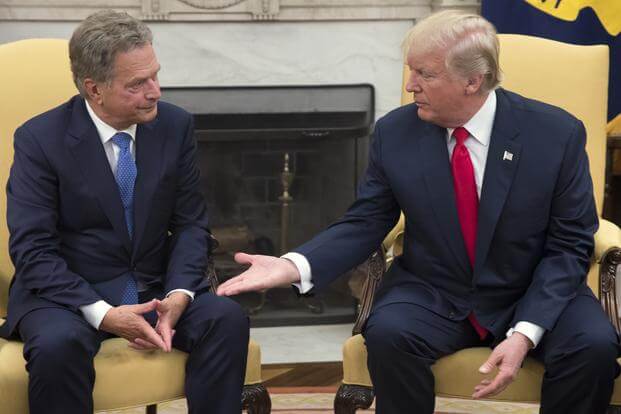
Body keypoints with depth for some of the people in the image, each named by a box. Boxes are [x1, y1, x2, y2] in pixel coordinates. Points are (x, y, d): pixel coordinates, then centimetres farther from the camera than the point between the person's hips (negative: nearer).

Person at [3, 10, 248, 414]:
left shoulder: (176, 125, -1)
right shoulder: (40, 138, -11)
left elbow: (191, 224, 3)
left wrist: (178, 296, -17)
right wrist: (103, 314, -25)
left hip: (156, 286, 3)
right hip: (69, 291, -3)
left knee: (228, 318, -25)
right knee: (58, 344, -35)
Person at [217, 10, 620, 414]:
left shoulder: (557, 133, -11)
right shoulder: (395, 133, -5)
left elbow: (569, 244, -9)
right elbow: (364, 224, 0)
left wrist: (525, 332, -22)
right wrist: (295, 265, -20)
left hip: (534, 295, -1)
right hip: (433, 295, 1)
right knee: (387, 334, -31)